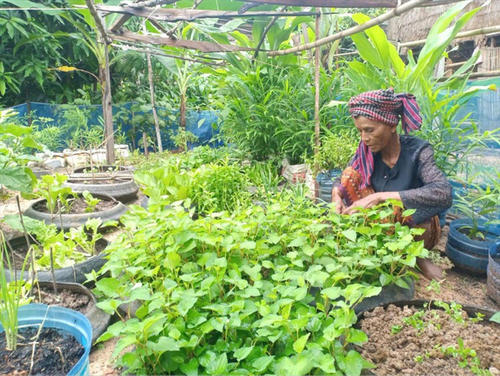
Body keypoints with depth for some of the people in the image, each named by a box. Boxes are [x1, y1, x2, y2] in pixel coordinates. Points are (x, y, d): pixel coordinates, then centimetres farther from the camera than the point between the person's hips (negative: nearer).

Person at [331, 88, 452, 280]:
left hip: (416, 226, -4)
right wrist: (337, 194, -26)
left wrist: (380, 197, -42)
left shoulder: (417, 151, -21)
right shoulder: (366, 151, -10)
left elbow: (444, 194, -37)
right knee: (350, 175, -16)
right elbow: (341, 181, 0)